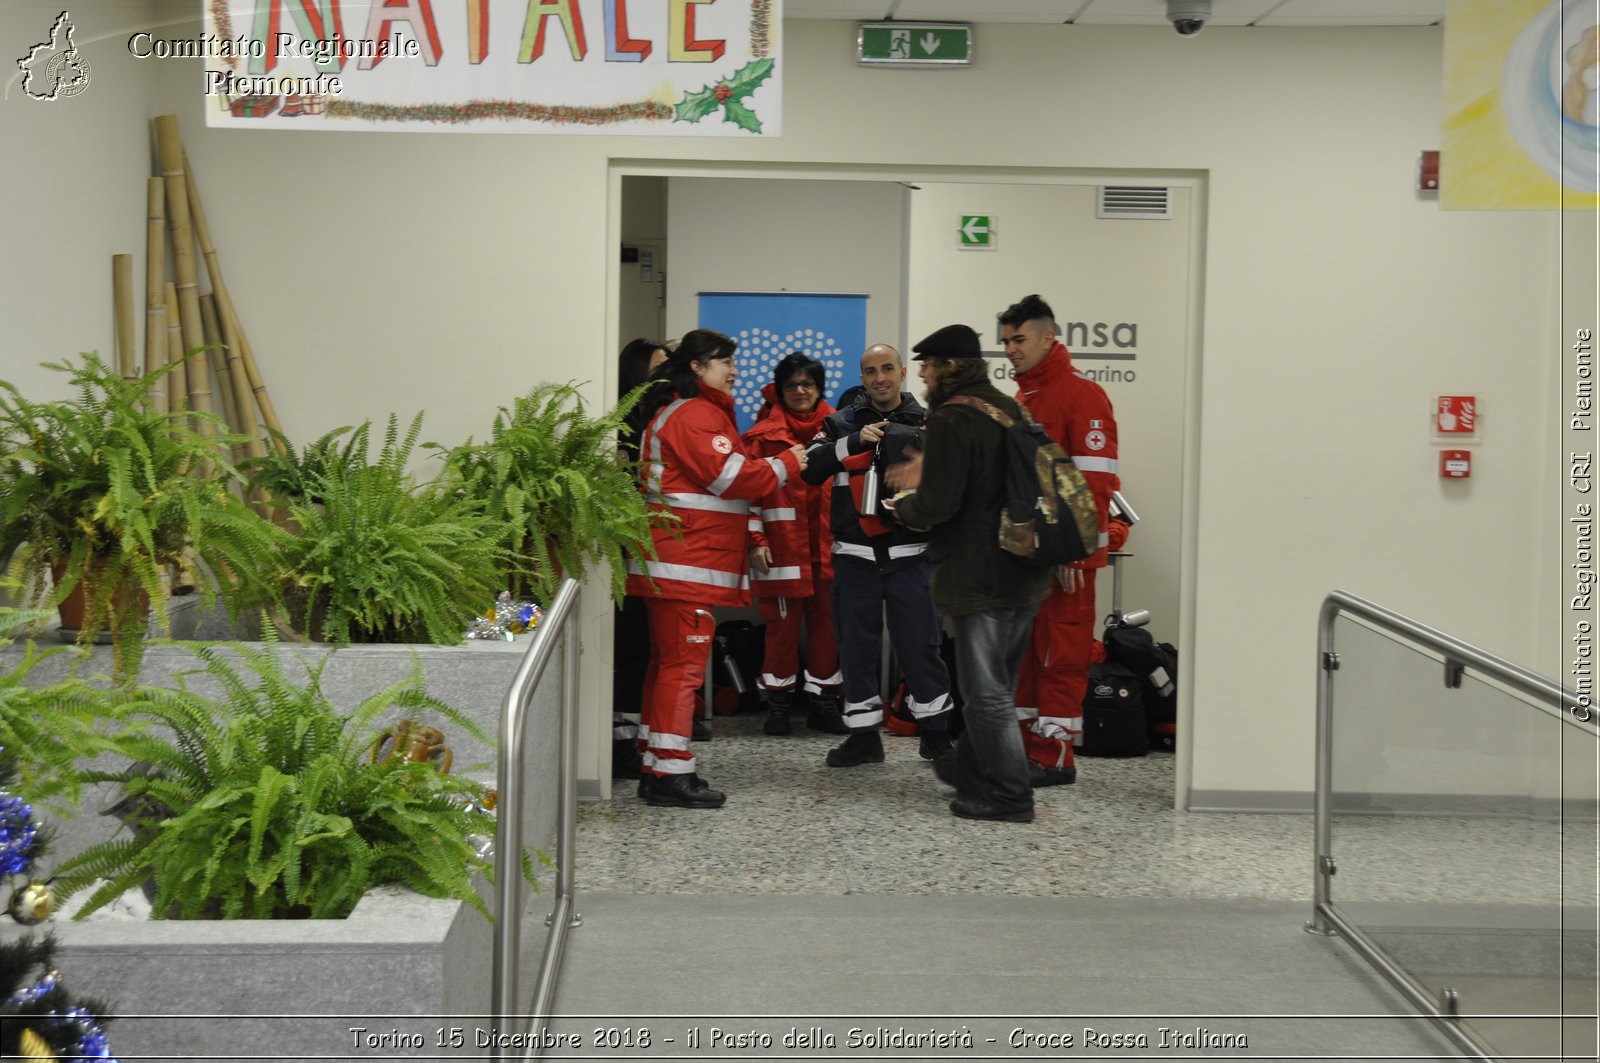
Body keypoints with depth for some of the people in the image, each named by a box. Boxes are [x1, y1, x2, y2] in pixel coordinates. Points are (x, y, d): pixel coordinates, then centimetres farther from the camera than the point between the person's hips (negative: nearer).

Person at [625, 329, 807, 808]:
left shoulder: (674, 411, 22)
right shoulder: (696, 416, -13)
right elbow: (732, 476, -18)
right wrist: (787, 464, -4)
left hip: (671, 565, 11)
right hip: (688, 564, -11)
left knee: (668, 661, 14)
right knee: (684, 663, -8)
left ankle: (656, 768, 19)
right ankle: (671, 773, -6)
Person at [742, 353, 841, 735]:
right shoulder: (765, 433, 3)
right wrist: (755, 541, -6)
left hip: (828, 545, 3)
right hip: (782, 546, -3)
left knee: (826, 621, 5)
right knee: (783, 622, 0)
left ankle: (823, 697, 17)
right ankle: (778, 702, 11)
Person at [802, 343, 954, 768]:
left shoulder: (927, 423, 6)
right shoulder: (843, 423, 8)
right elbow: (810, 468, -6)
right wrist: (854, 441, -16)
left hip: (910, 555, -1)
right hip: (855, 555, 1)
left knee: (920, 645, 2)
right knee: (856, 647, 6)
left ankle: (936, 731, 16)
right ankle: (864, 733, 17)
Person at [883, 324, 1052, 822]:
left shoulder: (951, 420, -17)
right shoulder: (1010, 408, 12)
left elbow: (937, 505, -21)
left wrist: (903, 505, 0)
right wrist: (928, 474, 20)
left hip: (977, 576, -9)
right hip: (1022, 573, 9)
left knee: (986, 691, 0)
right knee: (996, 683, 19)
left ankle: (1008, 795, 5)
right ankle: (970, 768, 34)